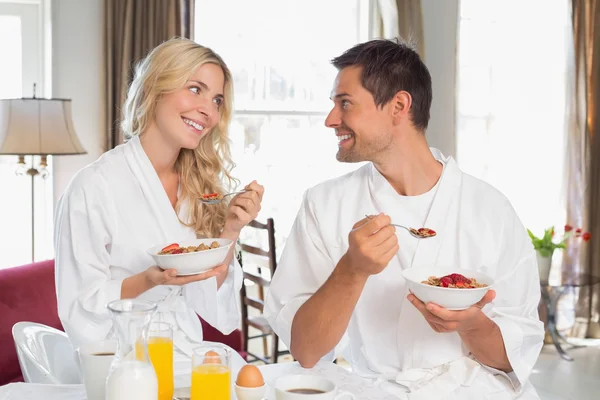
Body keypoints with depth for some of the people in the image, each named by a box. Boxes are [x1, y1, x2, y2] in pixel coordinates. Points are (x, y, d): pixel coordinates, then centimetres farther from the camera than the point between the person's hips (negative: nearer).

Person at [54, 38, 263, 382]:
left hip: (191, 355, 5)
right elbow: (81, 314, -9)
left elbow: (209, 305, 5)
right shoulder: (94, 186, -12)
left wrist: (230, 232, -9)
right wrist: (150, 281, -25)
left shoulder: (204, 185, 5)